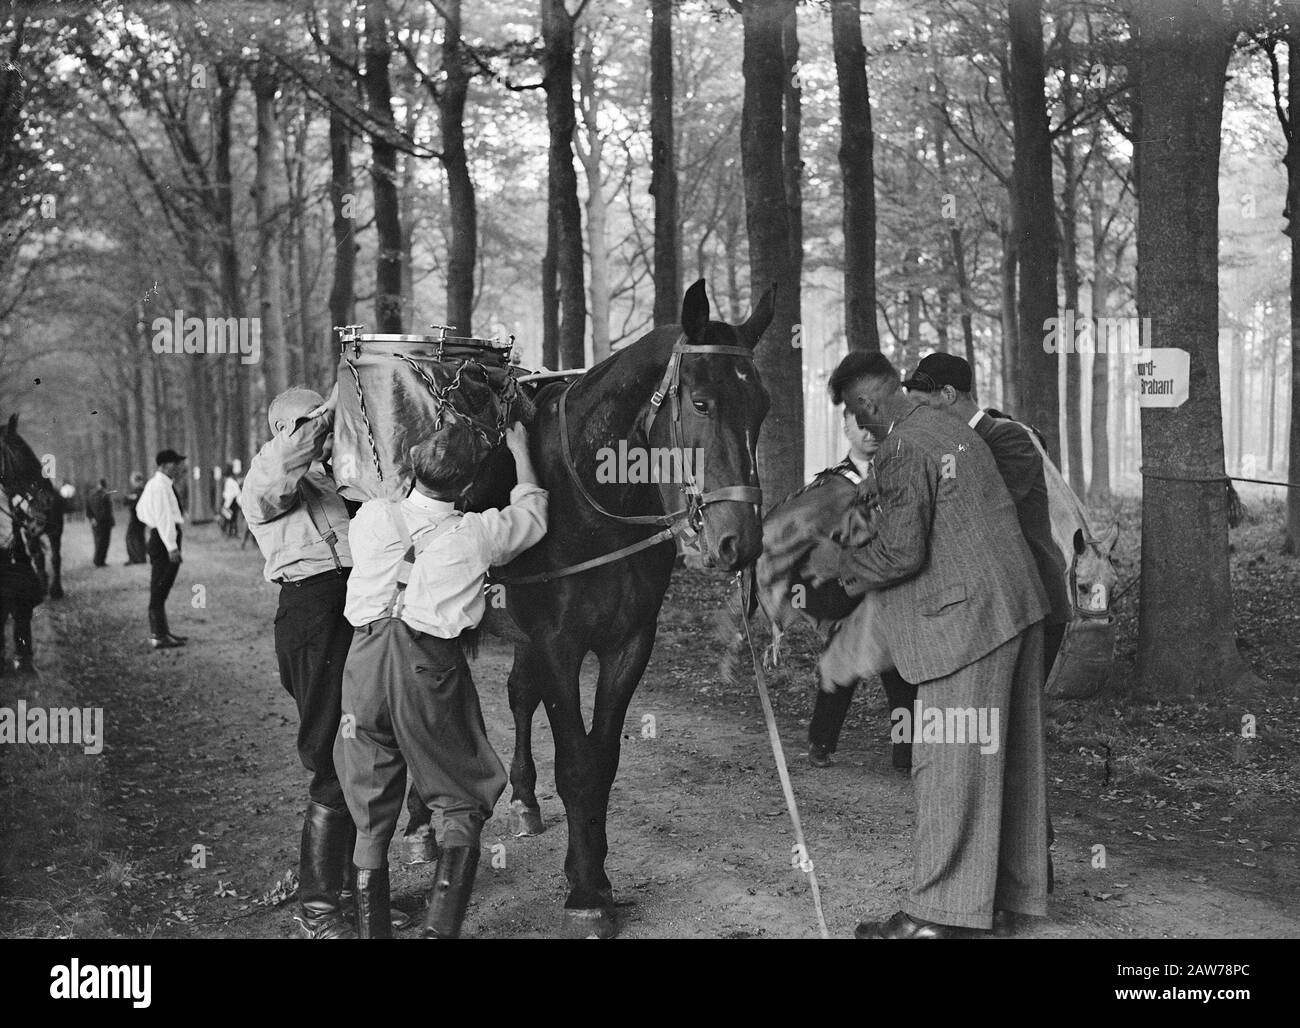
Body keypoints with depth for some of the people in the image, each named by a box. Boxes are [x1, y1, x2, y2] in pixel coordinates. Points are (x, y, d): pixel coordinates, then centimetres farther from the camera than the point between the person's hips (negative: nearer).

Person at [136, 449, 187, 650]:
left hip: (158, 538, 11)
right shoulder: (161, 486, -17)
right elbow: (164, 517, -22)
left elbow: (140, 510, 26)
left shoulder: (153, 484, 15)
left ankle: (163, 632, 25)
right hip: (164, 540, -11)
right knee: (159, 590, -7)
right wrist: (172, 547, -23)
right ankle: (158, 637, -5)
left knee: (160, 590, 16)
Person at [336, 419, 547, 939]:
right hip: (432, 666, -3)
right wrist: (520, 451, 34)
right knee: (459, 804, 9)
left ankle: (370, 929, 15)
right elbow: (533, 514, 20)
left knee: (370, 816, 12)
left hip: (366, 660, 3)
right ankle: (441, 925, -6)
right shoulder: (479, 533, 0)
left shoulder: (370, 517, 5)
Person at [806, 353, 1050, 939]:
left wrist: (839, 563, -3)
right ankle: (1015, 887, 26)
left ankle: (936, 915, 0)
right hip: (1017, 604, 9)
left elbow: (901, 553, -18)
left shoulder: (901, 452, -13)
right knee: (1010, 753, 15)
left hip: (968, 620, -9)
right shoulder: (953, 430, 15)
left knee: (950, 762, -4)